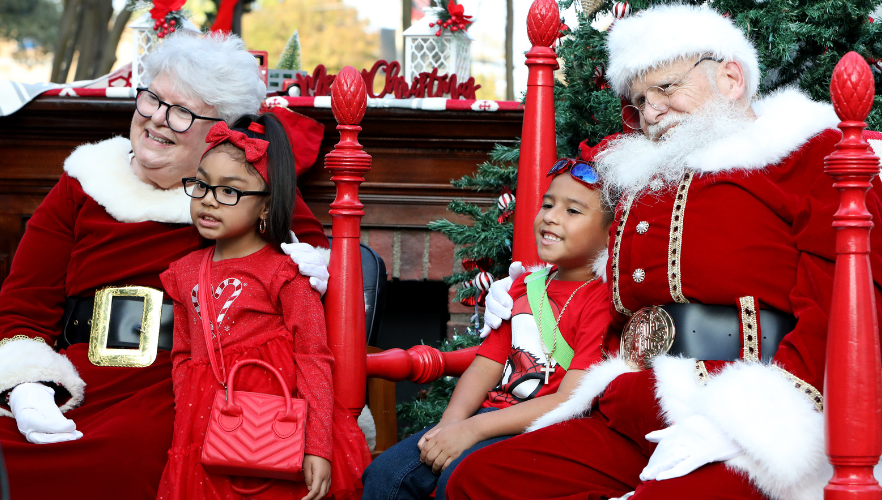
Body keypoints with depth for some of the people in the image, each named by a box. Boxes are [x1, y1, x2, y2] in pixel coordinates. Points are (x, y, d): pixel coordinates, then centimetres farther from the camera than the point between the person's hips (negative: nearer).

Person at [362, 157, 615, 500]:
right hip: (493, 415, 7)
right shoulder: (524, 287, 17)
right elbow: (486, 366, 14)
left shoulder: (604, 300, -9)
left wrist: (473, 428, -20)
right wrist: (450, 423, -7)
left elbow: (570, 401, -17)